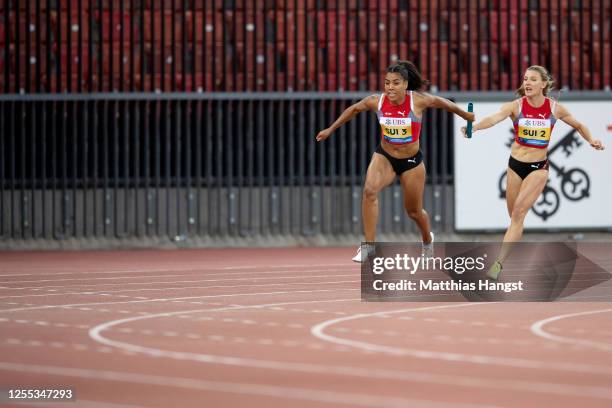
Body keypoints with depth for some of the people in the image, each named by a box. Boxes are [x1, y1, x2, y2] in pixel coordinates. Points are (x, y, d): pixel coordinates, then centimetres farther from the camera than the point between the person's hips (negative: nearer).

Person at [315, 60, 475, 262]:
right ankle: (368, 245, -22)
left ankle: (427, 239, 48)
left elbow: (442, 103, -2)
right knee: (370, 190, -29)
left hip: (411, 161, -1)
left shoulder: (418, 100, -21)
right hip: (384, 157, 1)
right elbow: (353, 109, 4)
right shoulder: (376, 101, -16)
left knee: (414, 211, 13)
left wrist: (466, 115, 13)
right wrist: (330, 129, 13)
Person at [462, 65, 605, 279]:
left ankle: (499, 263, -22)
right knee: (514, 216, 10)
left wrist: (591, 140, -6)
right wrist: (475, 126, -49)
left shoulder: (555, 108, -5)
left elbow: (579, 126, 13)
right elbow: (494, 118, -29)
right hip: (516, 165, 2)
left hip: (539, 167, -2)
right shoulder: (516, 106, -9)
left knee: (518, 213, -17)